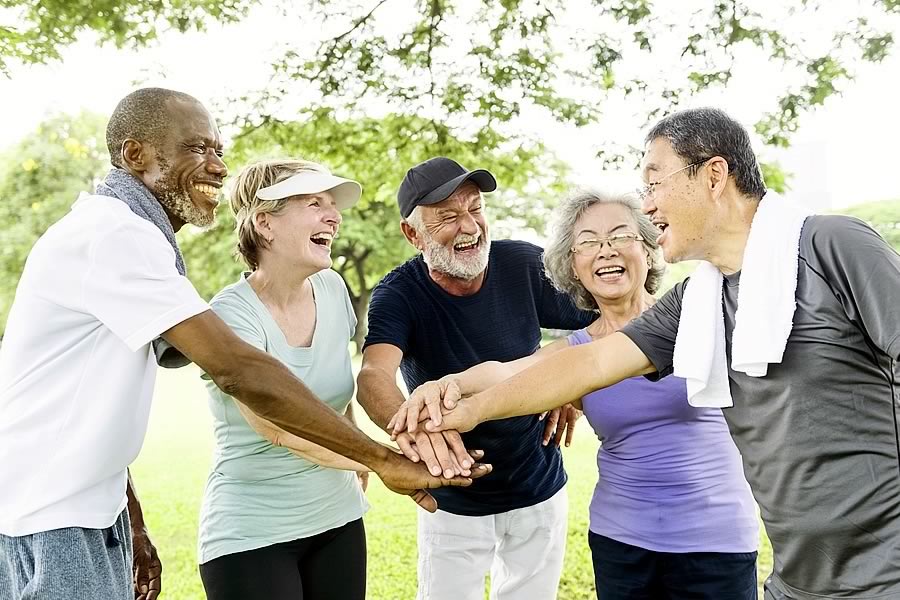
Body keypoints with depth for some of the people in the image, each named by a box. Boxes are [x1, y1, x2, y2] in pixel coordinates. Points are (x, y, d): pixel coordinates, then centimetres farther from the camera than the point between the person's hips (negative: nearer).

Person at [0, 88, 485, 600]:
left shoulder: (130, 236, 10)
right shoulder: (113, 233, -21)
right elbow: (236, 369, -30)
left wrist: (132, 528, 11)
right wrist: (383, 458, -28)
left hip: (93, 509, 9)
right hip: (44, 520, -9)